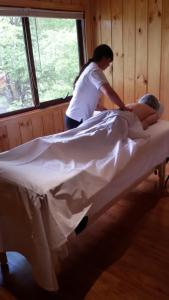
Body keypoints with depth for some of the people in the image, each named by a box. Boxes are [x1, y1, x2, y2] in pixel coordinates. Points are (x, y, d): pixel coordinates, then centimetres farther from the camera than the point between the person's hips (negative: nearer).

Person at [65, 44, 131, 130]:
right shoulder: (95, 70, -17)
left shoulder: (89, 68, 14)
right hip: (77, 119, -9)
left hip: (74, 117, 9)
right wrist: (123, 107, -18)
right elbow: (109, 92, -32)